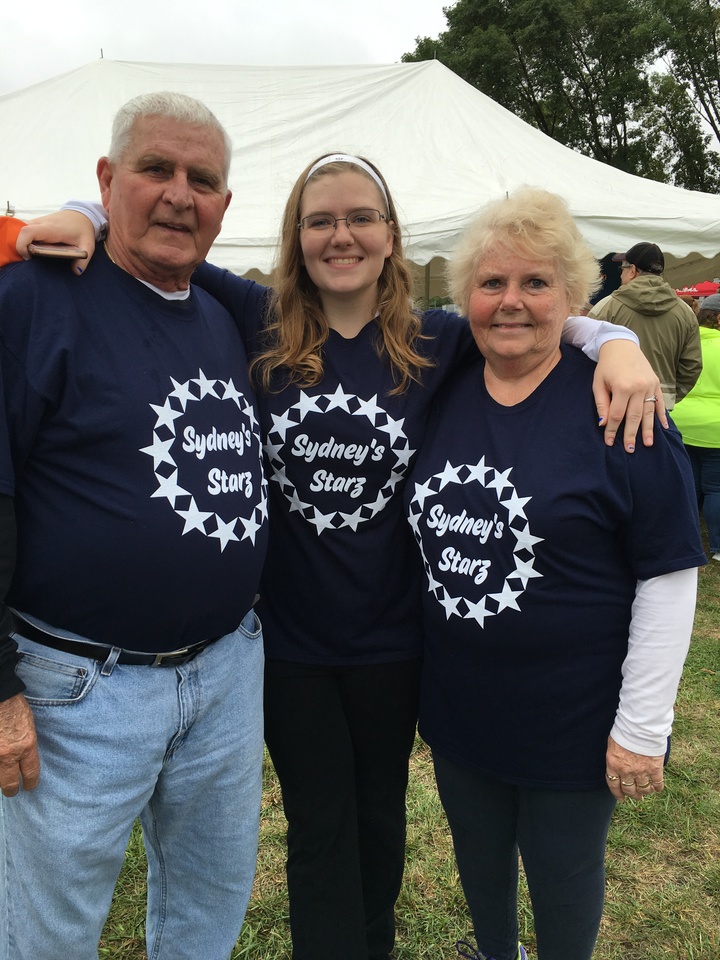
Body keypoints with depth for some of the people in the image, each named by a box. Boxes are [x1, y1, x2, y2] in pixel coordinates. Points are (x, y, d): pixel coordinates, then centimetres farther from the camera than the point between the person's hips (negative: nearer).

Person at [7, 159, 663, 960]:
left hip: (390, 637, 2)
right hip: (288, 633, -1)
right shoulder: (261, 326, -5)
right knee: (319, 825, 15)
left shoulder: (433, 342, -4)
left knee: (379, 814, 23)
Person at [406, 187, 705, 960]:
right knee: (477, 858, 25)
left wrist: (640, 728, -13)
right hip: (456, 706, 5)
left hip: (571, 721, -4)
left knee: (563, 875, 18)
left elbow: (668, 579, -14)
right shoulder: (440, 395, -1)